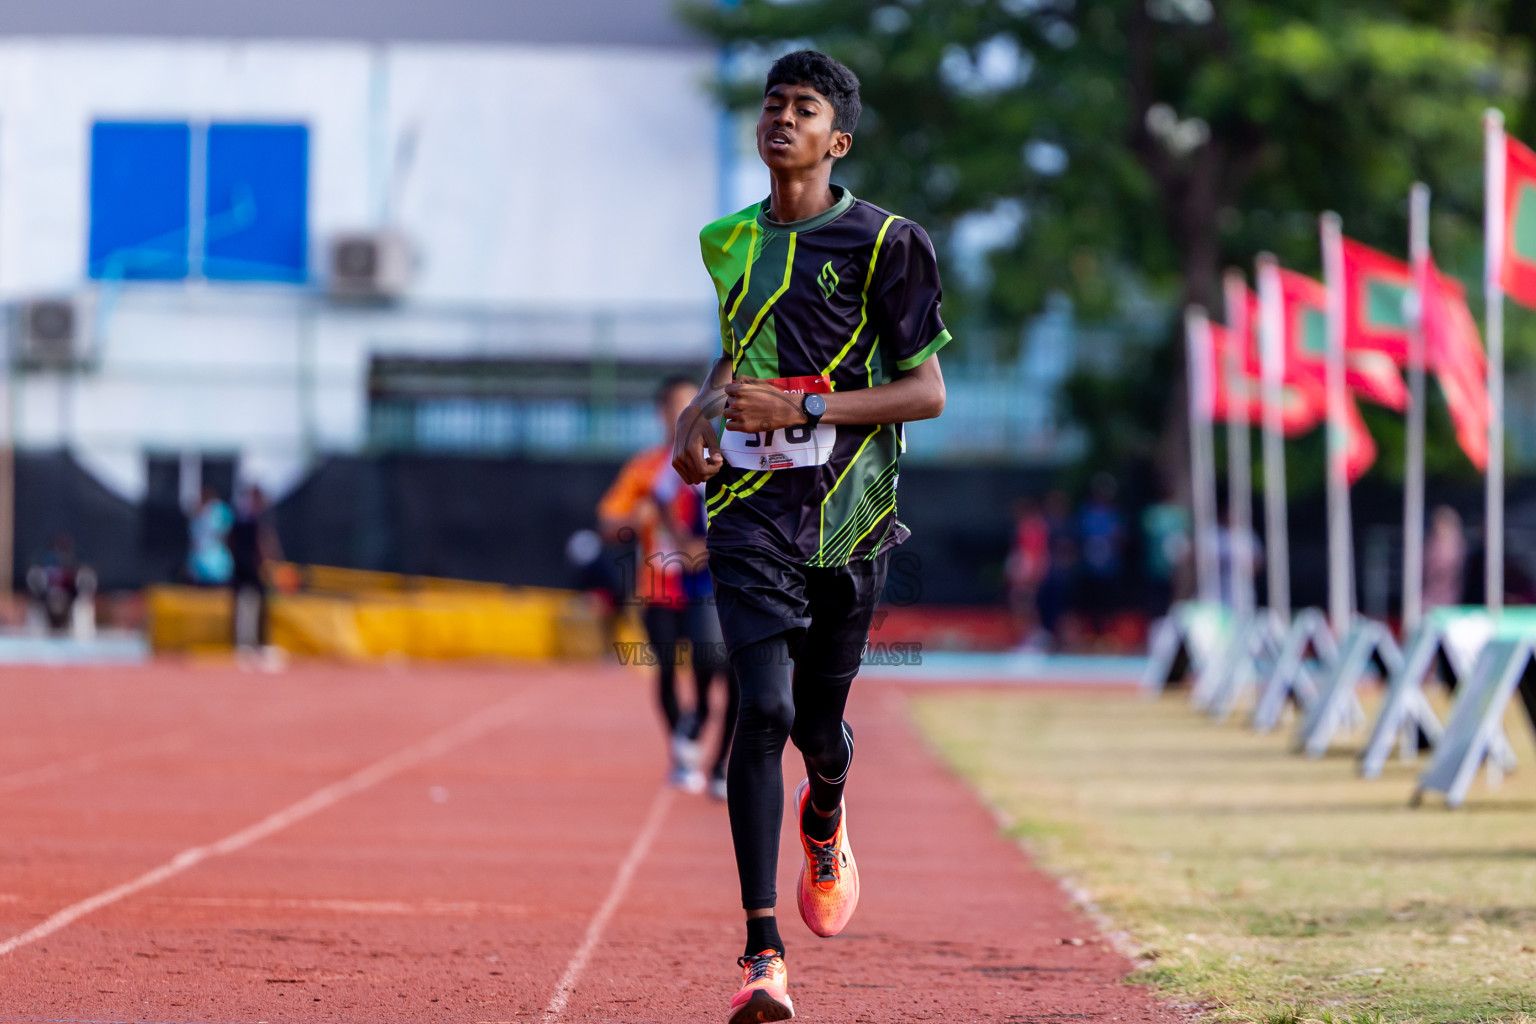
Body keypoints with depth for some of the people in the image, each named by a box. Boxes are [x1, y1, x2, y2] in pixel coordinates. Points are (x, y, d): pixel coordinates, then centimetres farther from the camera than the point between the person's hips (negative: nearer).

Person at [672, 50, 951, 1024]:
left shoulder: (884, 242, -4)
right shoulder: (730, 241, 11)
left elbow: (928, 392, -7)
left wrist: (804, 408, -18)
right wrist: (704, 405, 8)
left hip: (849, 516, -1)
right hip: (751, 508, 1)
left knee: (819, 725, 9)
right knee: (764, 708, -16)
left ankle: (825, 818, 50)